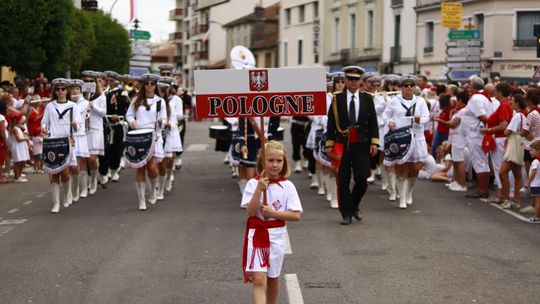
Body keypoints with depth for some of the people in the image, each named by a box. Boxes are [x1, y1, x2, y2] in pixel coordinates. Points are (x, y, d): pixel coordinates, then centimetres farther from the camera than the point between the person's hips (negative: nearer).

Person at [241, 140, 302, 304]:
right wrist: (259, 189, -23)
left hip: (276, 236, 2)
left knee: (273, 278, 17)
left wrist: (273, 213, -16)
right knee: (259, 279, -12)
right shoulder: (253, 184, -5)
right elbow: (251, 211, -14)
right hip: (256, 235, -2)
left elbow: (296, 215, -7)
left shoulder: (287, 186, -3)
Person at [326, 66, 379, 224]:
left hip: (361, 145, 1)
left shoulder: (367, 98, 5)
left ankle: (354, 206, 23)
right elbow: (331, 122, 2)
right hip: (342, 144, -1)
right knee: (343, 180, 1)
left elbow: (373, 122, 5)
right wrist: (329, 143, -2)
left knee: (362, 179, -2)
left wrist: (374, 142, -3)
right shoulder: (337, 98, 1)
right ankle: (346, 213, 12)